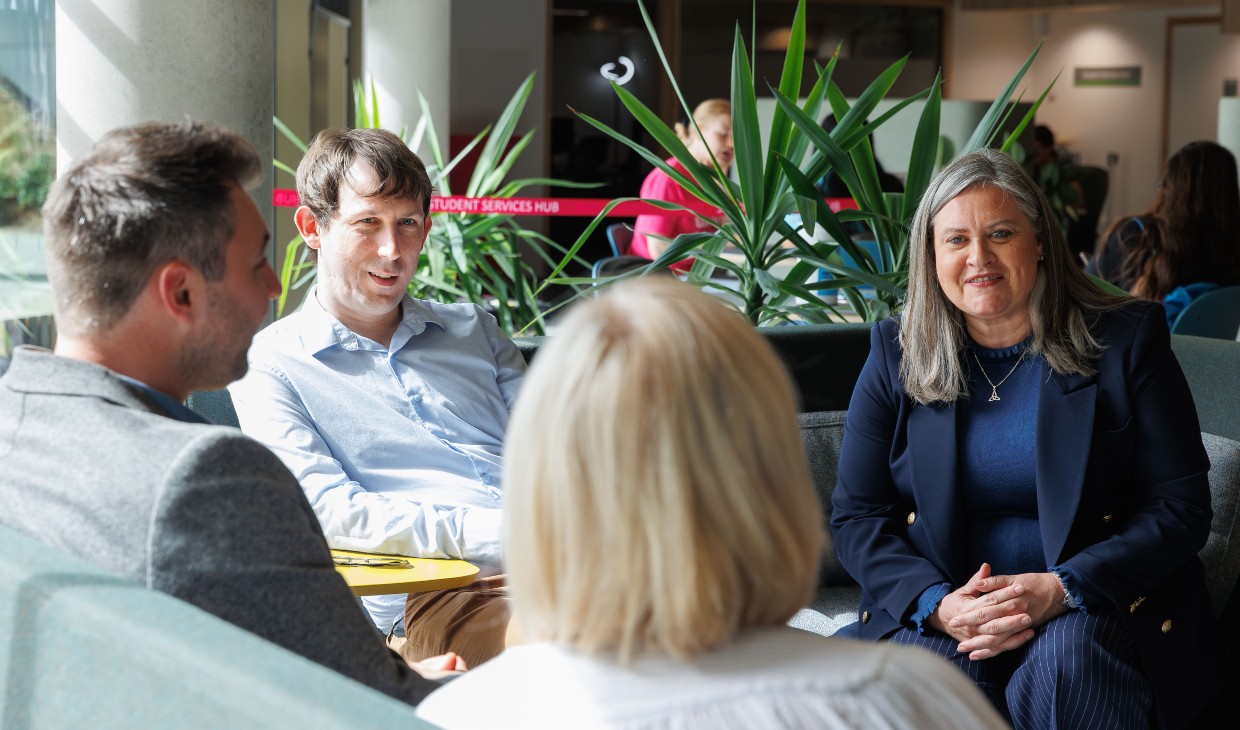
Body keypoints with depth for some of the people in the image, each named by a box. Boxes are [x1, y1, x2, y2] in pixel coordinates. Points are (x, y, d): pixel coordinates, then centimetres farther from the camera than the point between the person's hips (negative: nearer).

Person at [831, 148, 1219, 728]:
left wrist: (1061, 588, -18)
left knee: (1065, 664, -35)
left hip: (1098, 604, -1)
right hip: (943, 610, 1)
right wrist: (938, 604, -15)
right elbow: (856, 516, 5)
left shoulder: (1126, 340, 2)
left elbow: (1181, 507, -3)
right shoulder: (896, 355, 8)